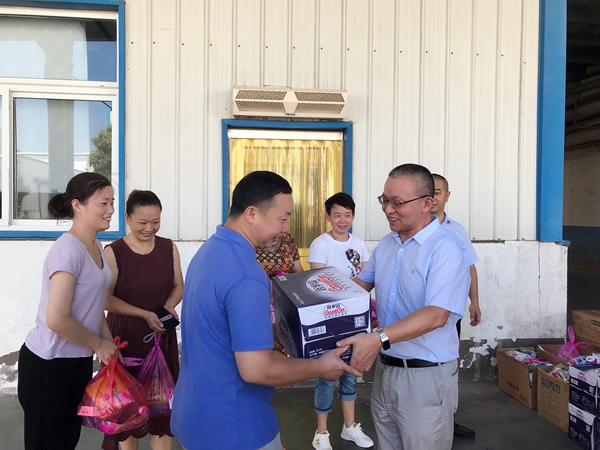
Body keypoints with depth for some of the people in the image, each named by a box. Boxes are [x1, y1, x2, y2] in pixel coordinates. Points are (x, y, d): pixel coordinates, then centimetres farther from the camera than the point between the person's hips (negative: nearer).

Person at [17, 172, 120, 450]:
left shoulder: (96, 247, 5)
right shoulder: (68, 250, -23)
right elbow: (57, 320, -28)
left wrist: (109, 344, 5)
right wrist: (99, 344, -14)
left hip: (78, 361, 8)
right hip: (48, 365, -8)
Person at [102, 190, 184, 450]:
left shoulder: (168, 248, 1)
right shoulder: (113, 252, -11)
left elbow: (178, 286, 9)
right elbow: (106, 299, -12)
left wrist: (169, 306, -11)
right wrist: (144, 314, -20)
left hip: (162, 335, 3)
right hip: (125, 335, -3)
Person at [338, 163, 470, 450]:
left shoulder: (445, 249, -18)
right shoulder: (386, 244, 7)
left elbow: (436, 315, -28)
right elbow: (362, 283, 18)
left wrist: (379, 339, -38)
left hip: (426, 377, -7)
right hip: (385, 369, 7)